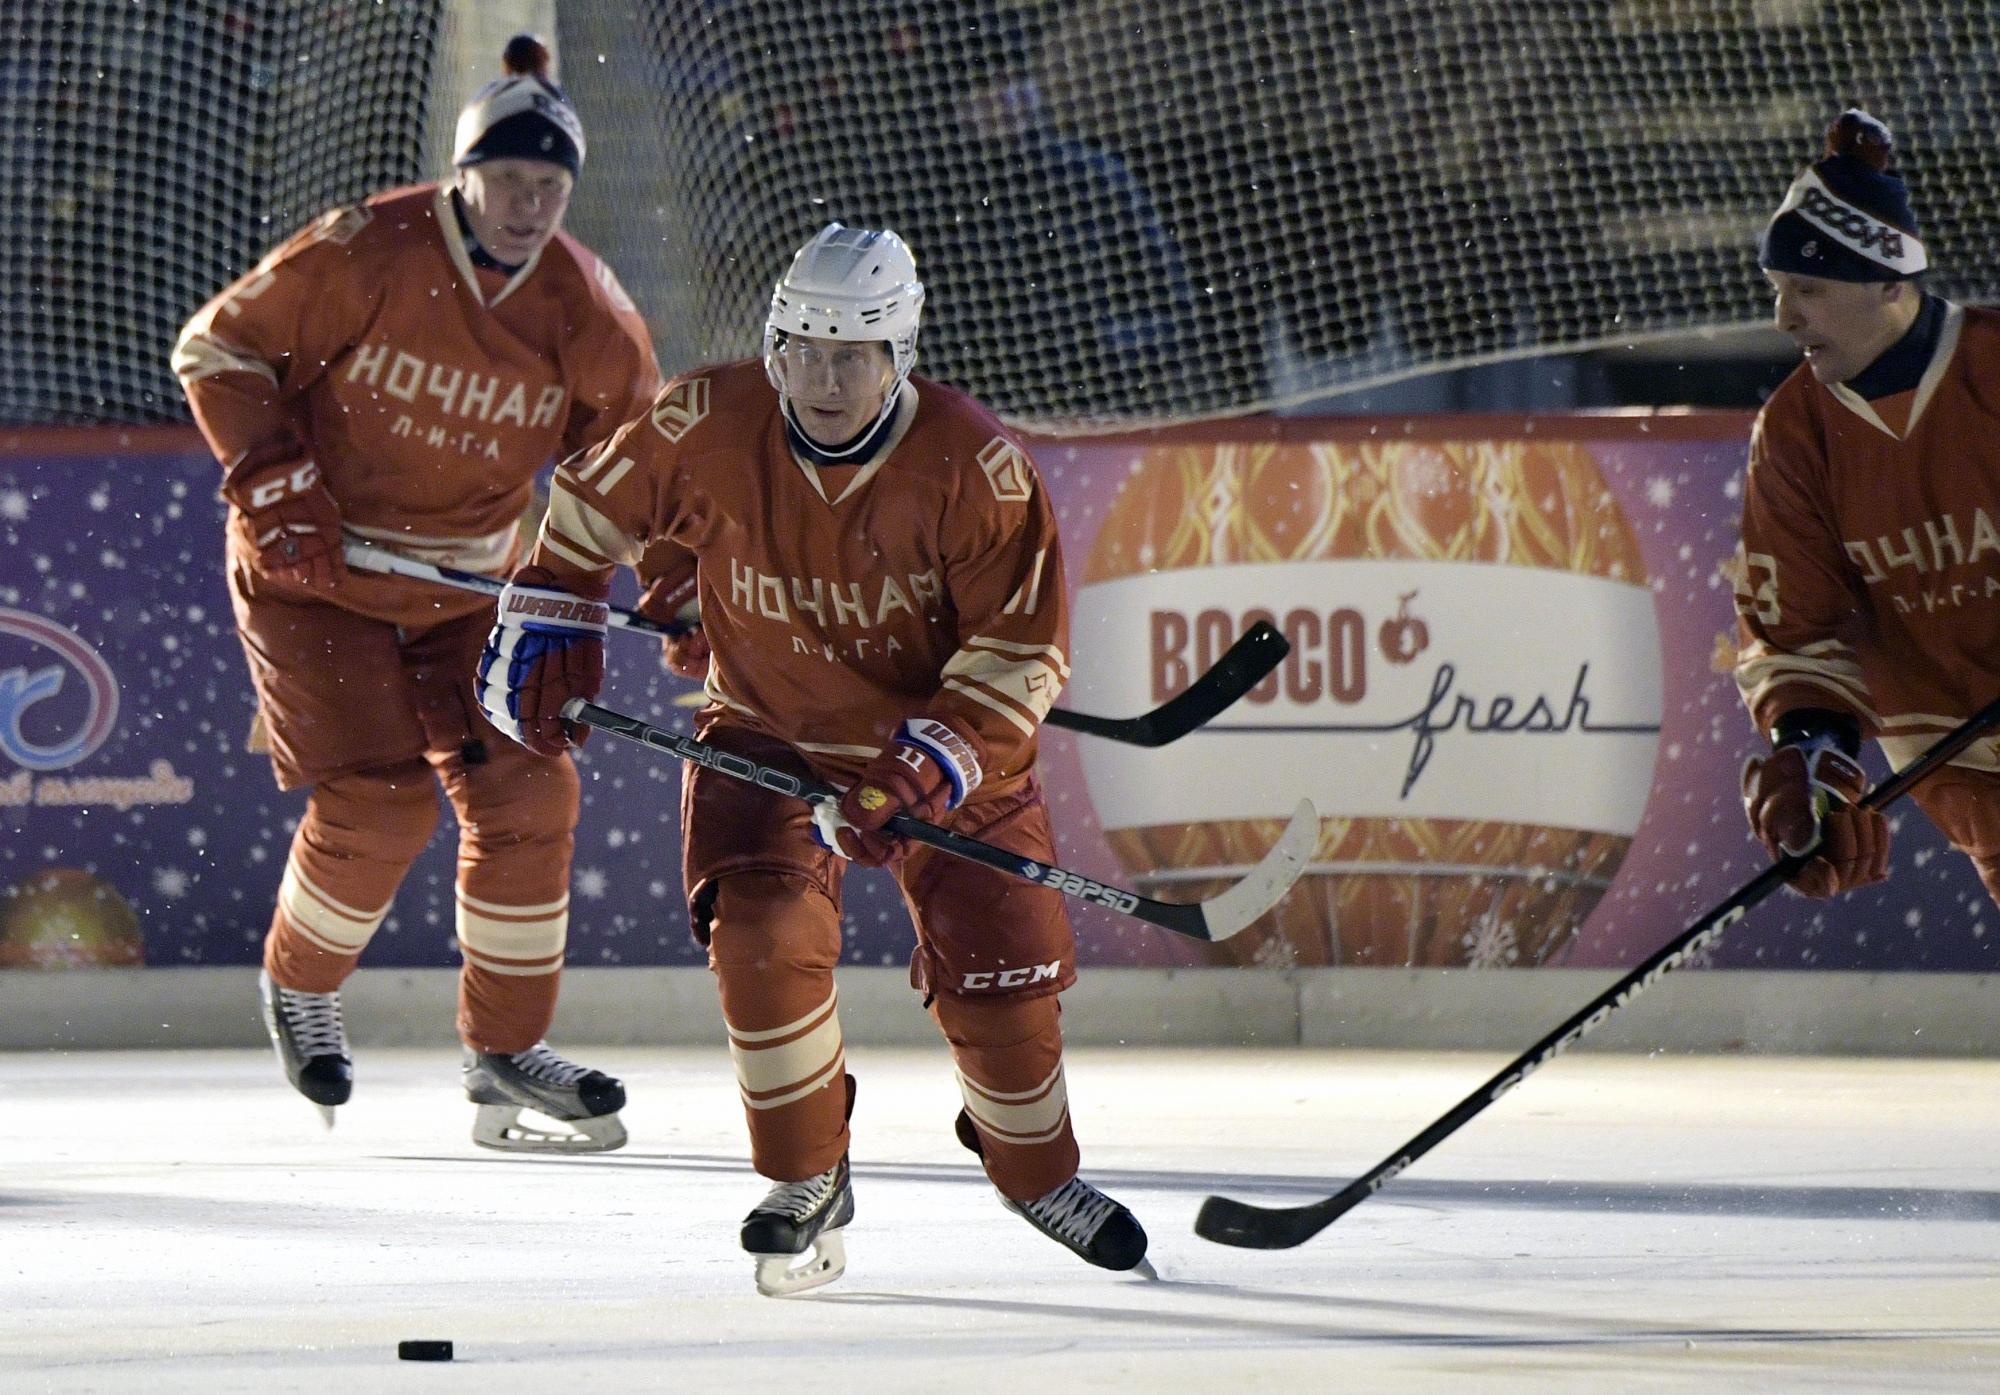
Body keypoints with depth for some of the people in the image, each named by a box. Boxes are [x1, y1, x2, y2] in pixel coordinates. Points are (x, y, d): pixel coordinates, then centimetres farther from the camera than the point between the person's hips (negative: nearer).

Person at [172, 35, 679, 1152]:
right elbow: (220, 348, -11)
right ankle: (300, 987, 16)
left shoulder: (586, 313, -7)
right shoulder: (365, 255, -20)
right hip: (315, 568, -4)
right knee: (378, 799, -14)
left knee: (525, 792, -5)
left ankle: (506, 1054, 9)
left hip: (471, 588, 5)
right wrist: (275, 490, -19)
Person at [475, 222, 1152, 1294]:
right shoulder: (708, 429, -18)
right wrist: (547, 627, -3)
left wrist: (926, 768, -30)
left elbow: (1022, 644, -19)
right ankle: (806, 1185, -2)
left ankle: (1037, 1172, 28)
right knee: (764, 938, -22)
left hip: (947, 744, 0)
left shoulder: (974, 463, -22)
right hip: (767, 737, 1)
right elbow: (595, 503, 2)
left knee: (999, 971, -2)